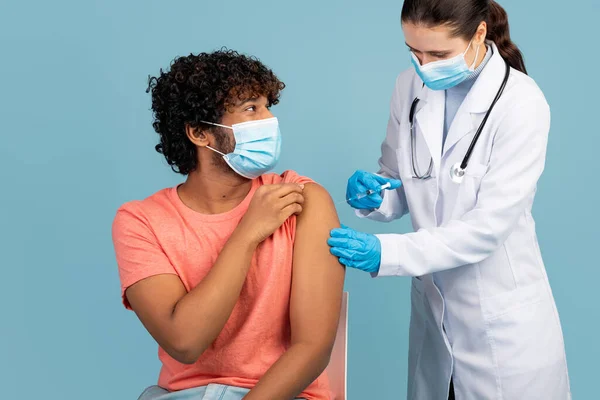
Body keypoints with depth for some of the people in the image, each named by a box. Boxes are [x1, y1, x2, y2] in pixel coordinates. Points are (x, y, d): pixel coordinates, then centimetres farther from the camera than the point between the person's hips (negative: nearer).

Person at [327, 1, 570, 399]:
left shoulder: (522, 104, -20)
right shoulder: (410, 86, -4)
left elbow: (488, 226, -22)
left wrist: (386, 252, -29)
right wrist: (373, 194, -17)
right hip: (433, 308, 5)